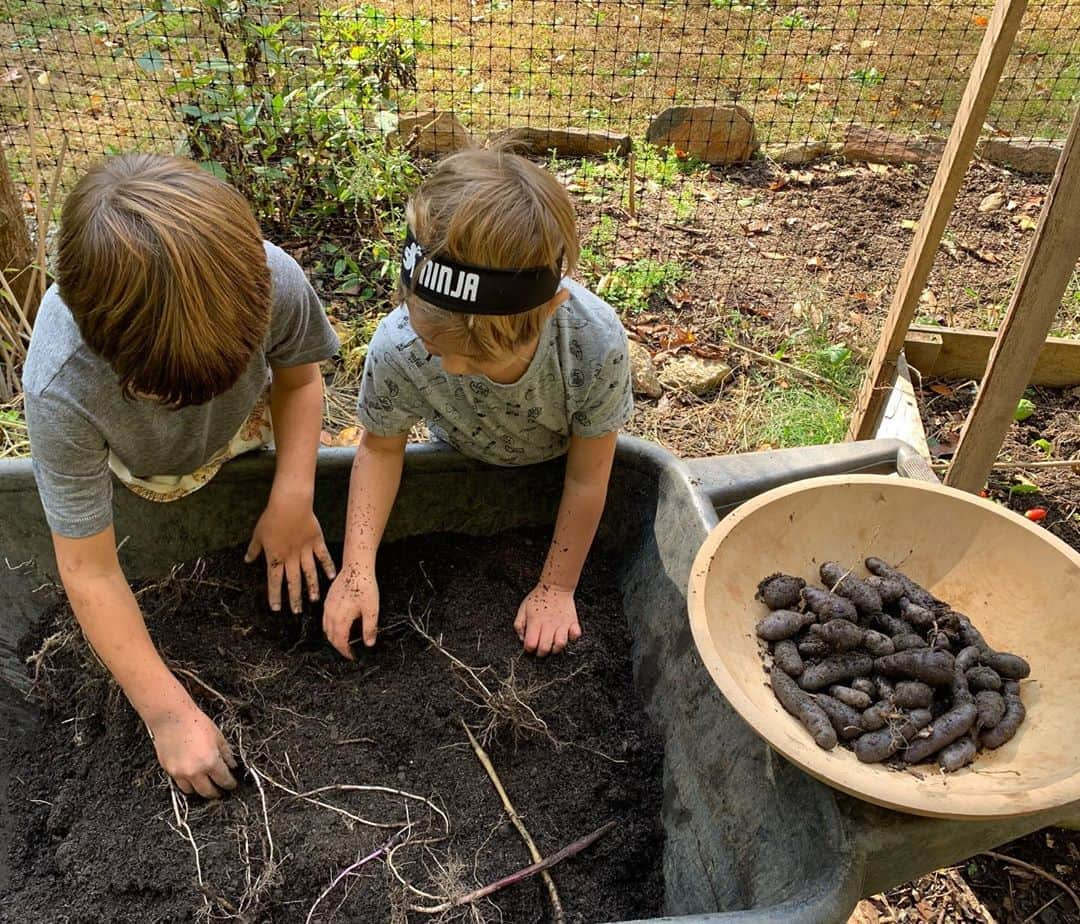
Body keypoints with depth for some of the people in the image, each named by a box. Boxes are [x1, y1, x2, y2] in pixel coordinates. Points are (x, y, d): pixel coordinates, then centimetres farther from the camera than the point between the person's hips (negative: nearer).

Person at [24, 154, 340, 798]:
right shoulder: (61, 391, -45)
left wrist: (293, 497, -30)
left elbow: (299, 377, -17)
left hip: (247, 424, 1)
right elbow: (89, 572, -34)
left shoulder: (273, 279, -42)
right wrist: (168, 713, -32)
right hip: (146, 476, -1)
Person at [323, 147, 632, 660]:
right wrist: (357, 567, -28)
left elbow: (587, 477, -27)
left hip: (555, 461, -1)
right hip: (458, 461, 1)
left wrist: (557, 588, -17)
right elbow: (381, 446, -19)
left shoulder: (596, 344, -43)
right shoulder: (397, 349, -40)